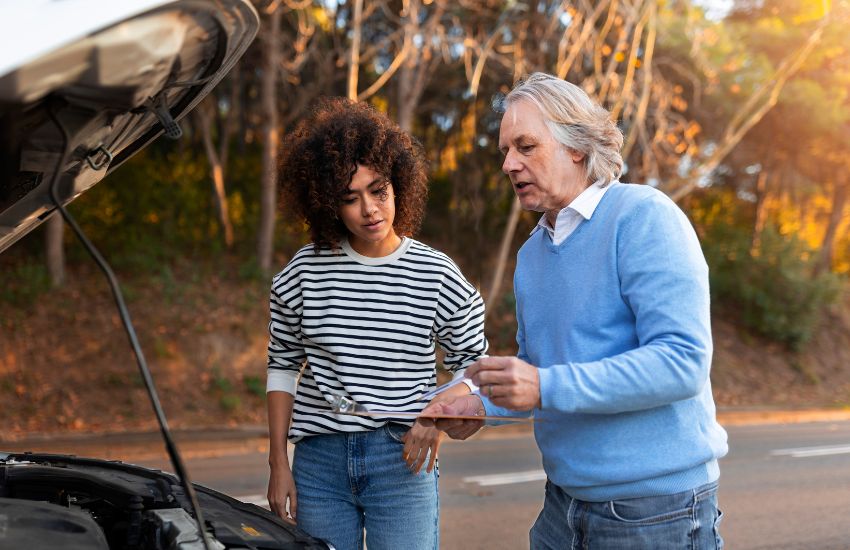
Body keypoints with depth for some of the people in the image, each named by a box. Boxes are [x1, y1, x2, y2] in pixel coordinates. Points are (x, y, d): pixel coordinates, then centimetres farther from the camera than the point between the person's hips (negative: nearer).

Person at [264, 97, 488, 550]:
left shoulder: (437, 277, -2)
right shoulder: (303, 274, 1)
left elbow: (472, 366, 7)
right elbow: (282, 368, 8)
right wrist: (278, 464, 5)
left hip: (402, 461, -1)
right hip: (318, 459, 1)